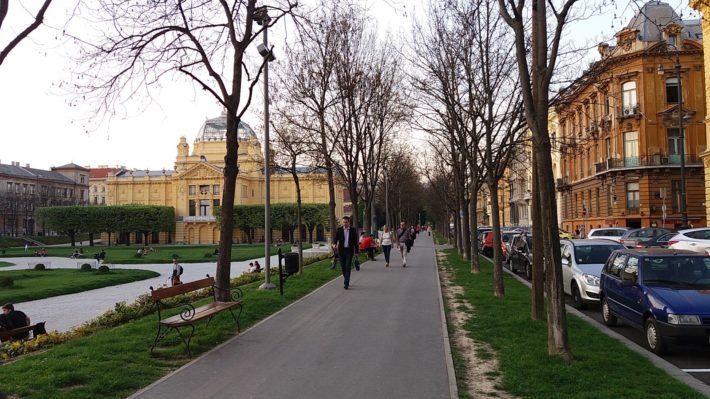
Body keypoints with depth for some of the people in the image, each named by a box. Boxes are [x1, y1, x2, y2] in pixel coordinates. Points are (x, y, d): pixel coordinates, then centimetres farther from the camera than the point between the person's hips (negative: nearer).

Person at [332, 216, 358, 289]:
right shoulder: (339, 230, 2)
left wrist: (356, 251, 3)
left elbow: (355, 241, 4)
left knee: (348, 267, -9)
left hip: (349, 250, -2)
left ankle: (346, 283, -11)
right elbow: (335, 238, -5)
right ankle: (346, 281, 26)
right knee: (343, 267, 8)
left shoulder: (353, 230, 1)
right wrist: (334, 244, -28)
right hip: (341, 250, 2)